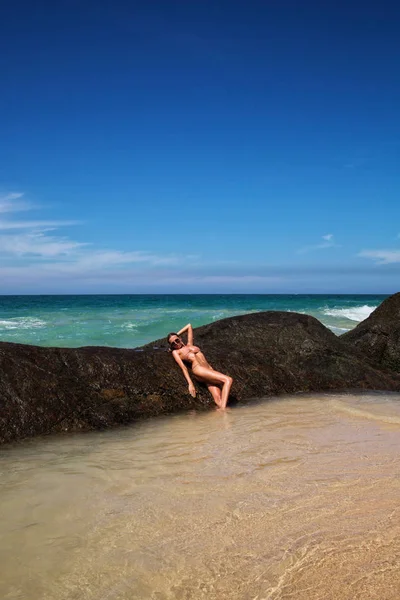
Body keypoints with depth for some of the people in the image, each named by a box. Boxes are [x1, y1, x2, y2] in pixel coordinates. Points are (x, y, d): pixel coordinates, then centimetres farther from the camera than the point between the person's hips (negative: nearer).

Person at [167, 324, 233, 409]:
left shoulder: (189, 345, 29)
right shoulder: (176, 352, 15)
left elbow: (189, 326, 41)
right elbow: (183, 367, 1)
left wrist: (176, 335, 41)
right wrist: (190, 383, -10)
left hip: (210, 369, 6)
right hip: (198, 369, -6)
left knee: (218, 400, -18)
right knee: (228, 380, -27)